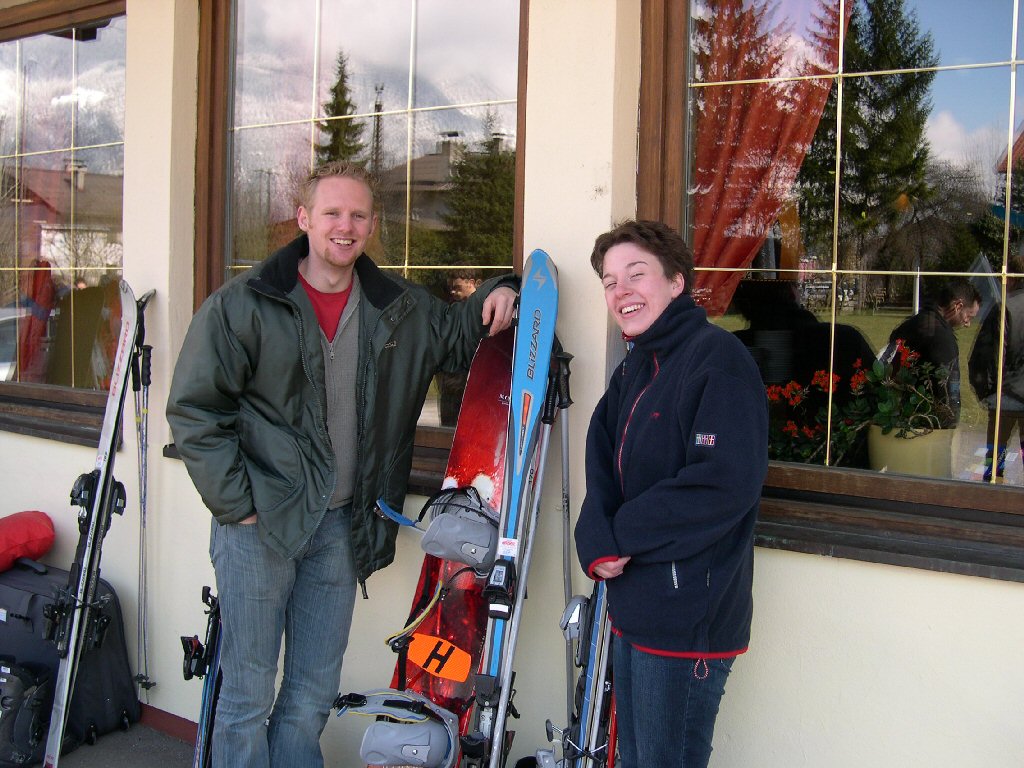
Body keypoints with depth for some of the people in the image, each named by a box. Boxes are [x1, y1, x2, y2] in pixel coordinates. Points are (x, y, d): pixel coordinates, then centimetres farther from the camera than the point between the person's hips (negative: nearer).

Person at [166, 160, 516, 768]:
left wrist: (493, 296, 2)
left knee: (314, 697, 13)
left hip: (339, 528, 4)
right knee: (248, 696, 3)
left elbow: (455, 337, 23)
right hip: (260, 521, -4)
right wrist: (235, 503, -11)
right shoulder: (242, 305, -7)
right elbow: (195, 409, -6)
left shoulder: (400, 308, 7)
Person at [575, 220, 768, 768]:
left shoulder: (719, 358, -15)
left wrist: (622, 534, -15)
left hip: (689, 616, -9)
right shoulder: (633, 370, 14)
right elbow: (603, 469, 10)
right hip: (632, 609, 9)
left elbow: (725, 485, -24)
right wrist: (596, 544, -11)